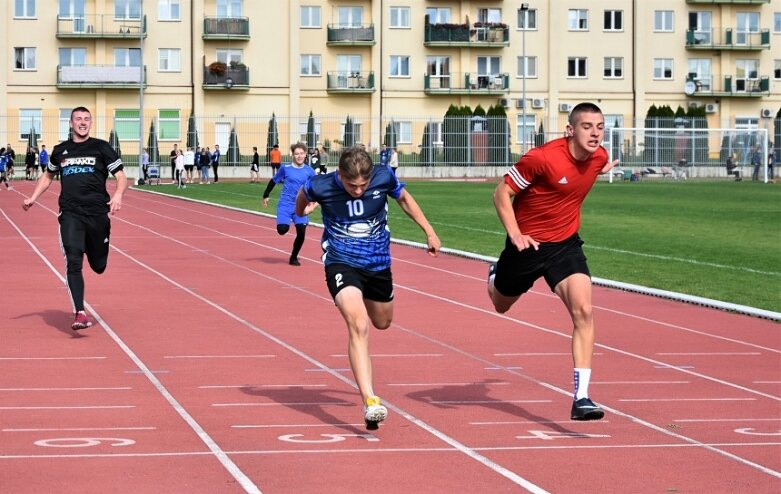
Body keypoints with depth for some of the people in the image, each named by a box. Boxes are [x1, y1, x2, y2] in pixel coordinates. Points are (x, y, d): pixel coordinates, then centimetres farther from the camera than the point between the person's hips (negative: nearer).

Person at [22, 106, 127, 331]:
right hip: (70, 215, 1)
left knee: (98, 266, 9)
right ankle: (79, 314, -18)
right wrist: (32, 198, 17)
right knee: (73, 263, -14)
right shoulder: (60, 150, 13)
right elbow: (48, 175, 29)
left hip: (97, 213, -1)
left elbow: (121, 177, 1)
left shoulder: (101, 148, 4)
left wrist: (118, 195, -20)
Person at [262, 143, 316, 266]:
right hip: (285, 204, -2)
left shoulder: (309, 171, 0)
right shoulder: (286, 168, -3)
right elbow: (273, 181, 9)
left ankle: (294, 257, 14)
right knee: (282, 229, -20)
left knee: (301, 233, -9)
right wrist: (266, 195, 12)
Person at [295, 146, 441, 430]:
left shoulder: (384, 178, -16)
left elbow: (404, 199, 7)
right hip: (341, 262, -4)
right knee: (359, 327, -25)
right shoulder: (321, 186, -20)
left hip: (378, 263, 4)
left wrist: (429, 232, 10)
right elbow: (304, 195, 8)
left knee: (382, 323, 24)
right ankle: (369, 401, -30)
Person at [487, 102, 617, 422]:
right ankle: (495, 275, 60)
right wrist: (515, 234, -26)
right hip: (528, 242, -3)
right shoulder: (543, 158, -25)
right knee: (502, 305, 21)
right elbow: (502, 193, -18)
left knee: (583, 311, -18)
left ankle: (581, 398, -18)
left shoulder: (599, 156, -7)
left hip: (565, 244, 3)